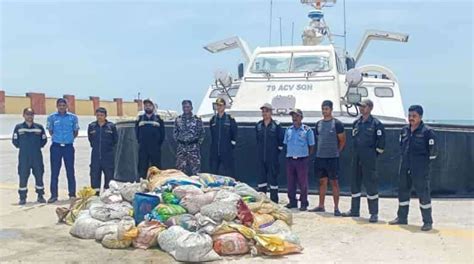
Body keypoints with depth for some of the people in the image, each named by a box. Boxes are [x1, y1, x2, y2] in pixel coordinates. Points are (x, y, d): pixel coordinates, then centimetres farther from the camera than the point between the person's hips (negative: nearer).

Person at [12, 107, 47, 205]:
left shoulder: (39, 127, 4)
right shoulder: (18, 127, 2)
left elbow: (44, 139, 9)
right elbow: (15, 140, 6)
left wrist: (37, 146, 1)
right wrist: (22, 147, 2)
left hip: (37, 156, 1)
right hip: (23, 157, -1)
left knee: (39, 175, 4)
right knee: (23, 177, 1)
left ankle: (40, 196, 16)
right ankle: (22, 197, 10)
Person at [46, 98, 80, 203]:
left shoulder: (73, 117, 2)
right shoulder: (52, 117, 2)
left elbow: (76, 131, 11)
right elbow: (50, 131, 11)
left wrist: (69, 138, 4)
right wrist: (57, 138, 7)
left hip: (68, 146, 0)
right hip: (56, 147, 0)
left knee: (70, 171, 4)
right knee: (54, 171, 3)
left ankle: (72, 194, 12)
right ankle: (54, 195, 9)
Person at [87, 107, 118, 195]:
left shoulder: (111, 126, -1)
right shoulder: (91, 126, 4)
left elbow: (115, 139, 7)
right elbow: (90, 138, 17)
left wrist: (109, 147, 8)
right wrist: (95, 146, 14)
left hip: (108, 155, -1)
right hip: (95, 155, 2)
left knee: (109, 173, 3)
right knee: (94, 173, 2)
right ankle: (95, 190, 11)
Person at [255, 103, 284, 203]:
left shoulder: (276, 125, -4)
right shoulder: (258, 125, 8)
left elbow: (281, 140, -2)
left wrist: (277, 151, -2)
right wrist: (259, 151, 13)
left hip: (273, 157, -4)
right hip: (261, 157, 4)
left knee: (273, 177, 0)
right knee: (261, 177, 8)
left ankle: (274, 201, 8)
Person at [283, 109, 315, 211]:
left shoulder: (307, 130, -2)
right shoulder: (288, 130, 11)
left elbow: (311, 146, 1)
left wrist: (306, 155, -2)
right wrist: (290, 153, 9)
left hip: (302, 159, -4)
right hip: (290, 159, 4)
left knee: (303, 182, -1)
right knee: (290, 182, 8)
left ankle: (303, 203, 8)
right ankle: (292, 201, 18)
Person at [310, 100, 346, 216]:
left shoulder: (337, 123, -6)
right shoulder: (318, 123, 10)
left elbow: (342, 140, -1)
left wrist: (336, 152, 2)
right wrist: (320, 151, 12)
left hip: (332, 158, -5)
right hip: (320, 157, 5)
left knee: (334, 182, -1)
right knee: (322, 181, 11)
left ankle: (336, 208, 3)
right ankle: (321, 206, 19)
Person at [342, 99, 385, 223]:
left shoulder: (376, 124, -7)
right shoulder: (356, 123, 11)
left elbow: (381, 142, -7)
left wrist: (374, 153, -3)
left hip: (369, 159, -7)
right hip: (356, 158, 7)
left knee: (371, 184, -4)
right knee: (354, 183, 11)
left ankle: (374, 213, 3)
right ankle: (354, 210, 23)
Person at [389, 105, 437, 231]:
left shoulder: (427, 131, -9)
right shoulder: (404, 130, 9)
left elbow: (433, 151, -9)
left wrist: (424, 160, -2)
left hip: (420, 169, -7)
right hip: (405, 167, 7)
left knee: (423, 193, -2)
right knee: (403, 191, 13)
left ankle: (428, 221, 7)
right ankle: (402, 218, 27)